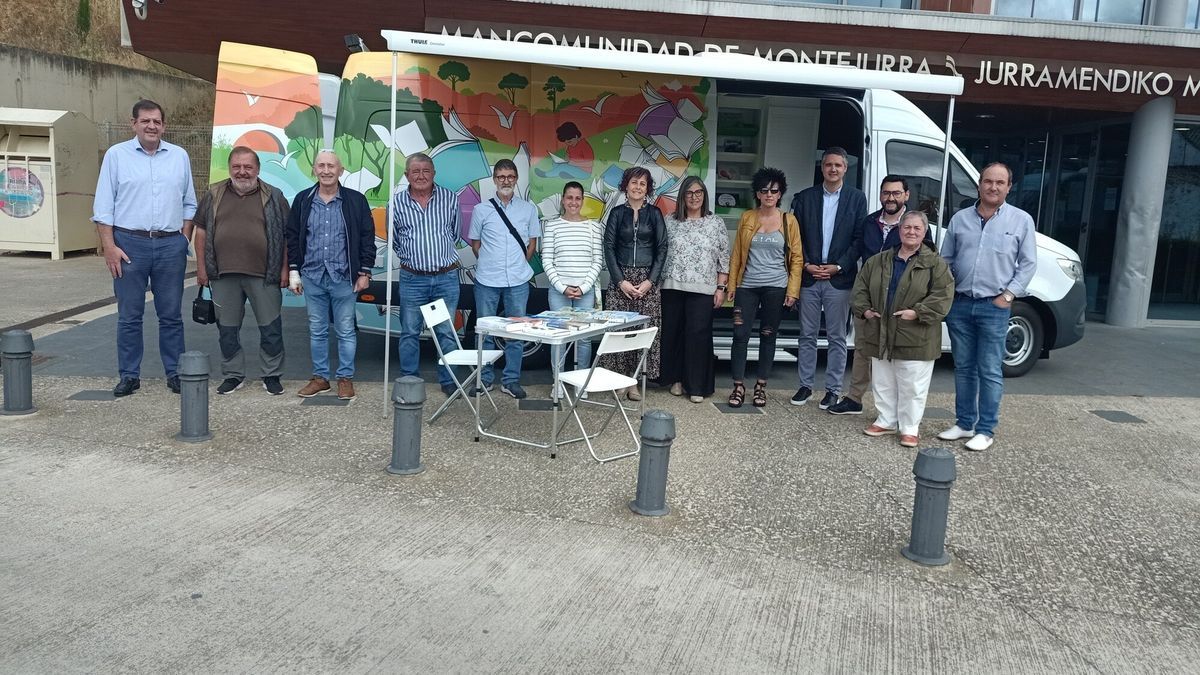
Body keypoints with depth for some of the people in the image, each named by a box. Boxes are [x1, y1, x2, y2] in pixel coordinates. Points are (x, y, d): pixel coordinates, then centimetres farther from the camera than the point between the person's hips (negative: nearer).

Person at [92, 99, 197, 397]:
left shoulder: (179, 156, 8)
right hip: (129, 244, -1)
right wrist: (109, 247, -7)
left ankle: (175, 373, 15)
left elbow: (189, 204, 13)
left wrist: (184, 240, 4)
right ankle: (129, 375, 13)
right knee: (129, 316, 4)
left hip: (171, 245, 2)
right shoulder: (116, 155, 2)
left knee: (171, 315, 7)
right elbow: (103, 206, 0)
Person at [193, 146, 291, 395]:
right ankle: (233, 375, 21)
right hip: (223, 275, 2)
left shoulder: (273, 197, 4)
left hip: (263, 275, -2)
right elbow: (201, 231, 11)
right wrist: (201, 266, 5)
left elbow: (286, 235, 3)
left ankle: (271, 375, 15)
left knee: (270, 327, 2)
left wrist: (285, 269, -3)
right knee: (227, 329, 9)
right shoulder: (214, 195, 9)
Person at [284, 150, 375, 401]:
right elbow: (293, 237, 11)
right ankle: (320, 377, 22)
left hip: (344, 277, -2)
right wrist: (293, 271, 6)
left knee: (345, 331, 5)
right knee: (317, 331, 11)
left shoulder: (356, 201, -2)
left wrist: (364, 272, -3)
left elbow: (367, 238, 0)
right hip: (312, 277, 3)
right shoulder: (303, 200, 6)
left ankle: (346, 378, 16)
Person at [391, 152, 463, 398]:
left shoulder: (449, 199, 0)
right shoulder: (397, 203, 0)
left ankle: (448, 381, 17)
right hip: (412, 279, 0)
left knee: (446, 332, 7)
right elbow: (394, 240, 13)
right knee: (410, 332, 8)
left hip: (446, 278, 0)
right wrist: (410, 258, 12)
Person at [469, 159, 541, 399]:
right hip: (487, 280, 0)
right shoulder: (481, 210, 2)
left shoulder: (529, 209, 4)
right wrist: (489, 263, 4)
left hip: (518, 281, 1)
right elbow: (475, 242, 11)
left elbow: (532, 243, 12)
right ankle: (484, 379, 18)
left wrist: (518, 265, 6)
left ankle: (511, 380, 14)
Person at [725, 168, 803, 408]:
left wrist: (792, 290, -4)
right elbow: (736, 254, 9)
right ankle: (738, 386, 4)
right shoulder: (747, 218, 5)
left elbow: (797, 257, 3)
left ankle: (761, 386, 16)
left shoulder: (788, 220, 2)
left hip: (776, 287, -1)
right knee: (740, 335, -5)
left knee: (768, 337, 6)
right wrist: (731, 284, 3)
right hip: (747, 286, 1)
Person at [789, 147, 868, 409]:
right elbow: (796, 237, 4)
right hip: (809, 276, 2)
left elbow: (859, 239, -1)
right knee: (807, 335, 8)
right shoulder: (804, 198, 6)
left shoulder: (857, 198, 3)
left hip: (839, 278, -1)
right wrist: (806, 265, -7)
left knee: (837, 337, 4)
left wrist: (838, 267, -9)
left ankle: (833, 389, 12)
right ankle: (805, 385, 17)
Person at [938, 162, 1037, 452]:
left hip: (994, 307, -3)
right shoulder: (960, 219, 8)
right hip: (960, 304, 3)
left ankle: (985, 430, 6)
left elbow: (1028, 264, 1)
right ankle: (964, 423, 21)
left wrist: (1008, 296, -7)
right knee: (963, 368, 11)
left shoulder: (1021, 220, 1)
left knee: (990, 371, -2)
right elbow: (946, 260, 13)